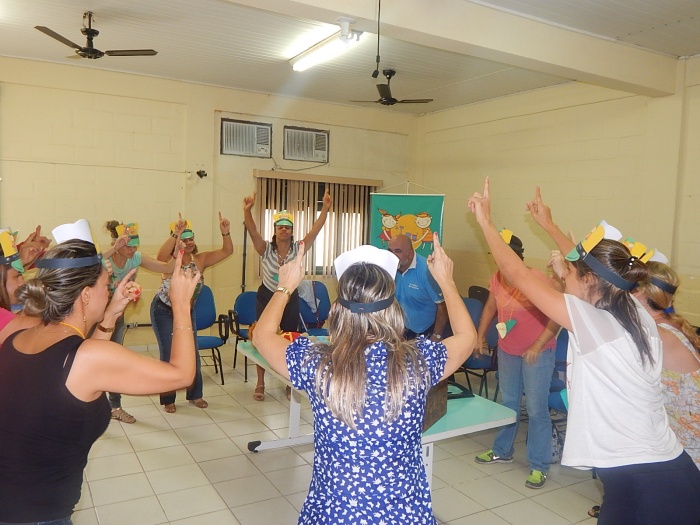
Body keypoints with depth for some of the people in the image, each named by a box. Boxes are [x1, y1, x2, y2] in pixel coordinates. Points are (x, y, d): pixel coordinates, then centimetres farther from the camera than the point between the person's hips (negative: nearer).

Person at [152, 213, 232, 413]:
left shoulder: (200, 259, -9)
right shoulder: (170, 261, -20)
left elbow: (226, 251, -12)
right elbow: (160, 256, -45)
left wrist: (225, 233, -31)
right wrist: (175, 234, -59)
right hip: (163, 312, -4)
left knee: (192, 353, 9)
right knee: (168, 355, 1)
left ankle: (195, 395, 25)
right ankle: (168, 399, 17)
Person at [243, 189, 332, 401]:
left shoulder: (298, 248, -10)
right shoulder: (266, 249, -14)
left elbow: (315, 230, -21)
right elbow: (252, 231, -30)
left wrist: (325, 209, -34)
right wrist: (247, 211, -48)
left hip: (290, 299, 1)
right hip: (267, 298, -1)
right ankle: (260, 384, 19)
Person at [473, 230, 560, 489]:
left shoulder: (537, 280, -22)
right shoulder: (497, 278, -3)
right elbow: (490, 307, 13)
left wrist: (537, 346, -23)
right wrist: (480, 336, 10)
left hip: (537, 352, -6)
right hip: (507, 350, 6)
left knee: (536, 409, -1)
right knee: (508, 403, 19)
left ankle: (539, 466, 13)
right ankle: (502, 451, 37)